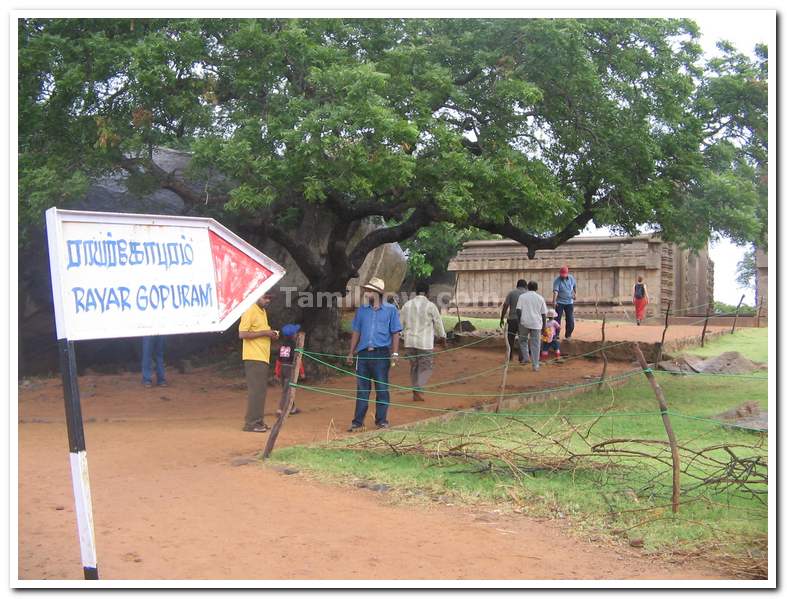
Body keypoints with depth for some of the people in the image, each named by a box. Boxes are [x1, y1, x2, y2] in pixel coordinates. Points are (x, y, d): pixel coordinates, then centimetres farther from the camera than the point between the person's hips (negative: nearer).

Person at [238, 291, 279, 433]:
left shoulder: (263, 312, 18)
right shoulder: (250, 312, -10)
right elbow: (242, 334, -17)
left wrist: (271, 334, 8)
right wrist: (264, 332, -17)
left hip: (263, 357, 9)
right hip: (253, 357, -9)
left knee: (261, 390, 11)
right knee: (256, 390, -9)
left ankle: (258, 421, 18)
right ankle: (251, 423, -5)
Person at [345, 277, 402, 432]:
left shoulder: (390, 310, 2)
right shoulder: (362, 310, 11)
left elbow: (395, 333, 2)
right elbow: (356, 332, 15)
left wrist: (395, 353, -5)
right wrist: (351, 353, 11)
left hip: (381, 354, -3)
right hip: (363, 354, 3)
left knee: (382, 388, 3)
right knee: (362, 388, 6)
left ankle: (381, 420, 12)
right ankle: (358, 421, 11)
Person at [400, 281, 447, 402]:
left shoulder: (407, 305, 3)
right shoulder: (430, 306, -8)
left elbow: (401, 323, 7)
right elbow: (438, 324, 0)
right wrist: (443, 338, 13)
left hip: (409, 342, 4)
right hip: (425, 342, -4)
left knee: (414, 366, 15)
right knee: (426, 367, 7)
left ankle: (415, 393, 18)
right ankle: (418, 390, -9)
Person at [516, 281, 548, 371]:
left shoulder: (522, 296, 3)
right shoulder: (540, 298, 7)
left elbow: (518, 310, -6)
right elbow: (544, 314, 6)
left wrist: (520, 320, 7)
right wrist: (544, 325, 13)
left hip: (524, 322, -1)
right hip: (536, 323, 1)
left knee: (523, 340, 20)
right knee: (535, 344, 5)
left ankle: (526, 357, 5)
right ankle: (535, 365, 5)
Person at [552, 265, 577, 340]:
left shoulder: (571, 278, -2)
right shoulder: (557, 281, -16)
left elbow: (574, 286, 19)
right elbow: (555, 291, -30)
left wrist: (575, 294, 25)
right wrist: (554, 301, -42)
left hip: (569, 302, 4)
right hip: (559, 302, -4)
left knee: (570, 319, 6)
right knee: (557, 319, -3)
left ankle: (568, 335, 20)